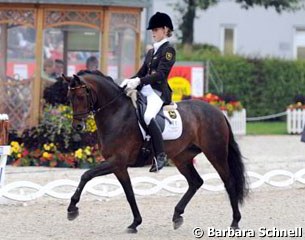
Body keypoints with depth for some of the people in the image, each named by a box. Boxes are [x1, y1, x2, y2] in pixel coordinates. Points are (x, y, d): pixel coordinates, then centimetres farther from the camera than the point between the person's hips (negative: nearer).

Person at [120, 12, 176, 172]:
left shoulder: (168, 50, -4)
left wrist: (139, 81, -26)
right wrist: (130, 81, -1)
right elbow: (142, 73, 20)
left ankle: (160, 155, -25)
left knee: (147, 117, -32)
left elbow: (160, 74, -16)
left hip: (158, 91, -9)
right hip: (145, 90, 9)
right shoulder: (151, 52, 21)